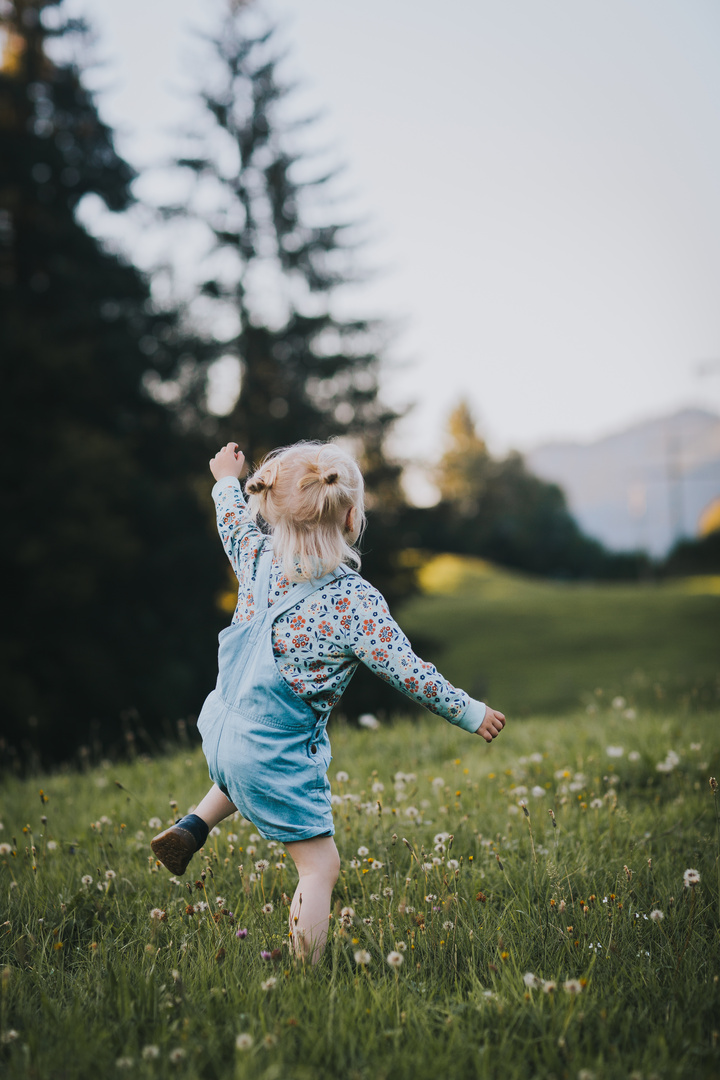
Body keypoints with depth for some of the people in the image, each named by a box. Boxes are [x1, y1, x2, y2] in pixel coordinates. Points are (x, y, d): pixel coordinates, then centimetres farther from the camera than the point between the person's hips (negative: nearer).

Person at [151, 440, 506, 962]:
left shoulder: (258, 558, -5)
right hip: (277, 757, -7)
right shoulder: (355, 600, -21)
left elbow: (234, 522, 19)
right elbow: (410, 673, -17)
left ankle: (192, 827, 29)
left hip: (222, 732, 7)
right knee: (320, 867, 4)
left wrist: (228, 480, 39)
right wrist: (471, 713, -3)